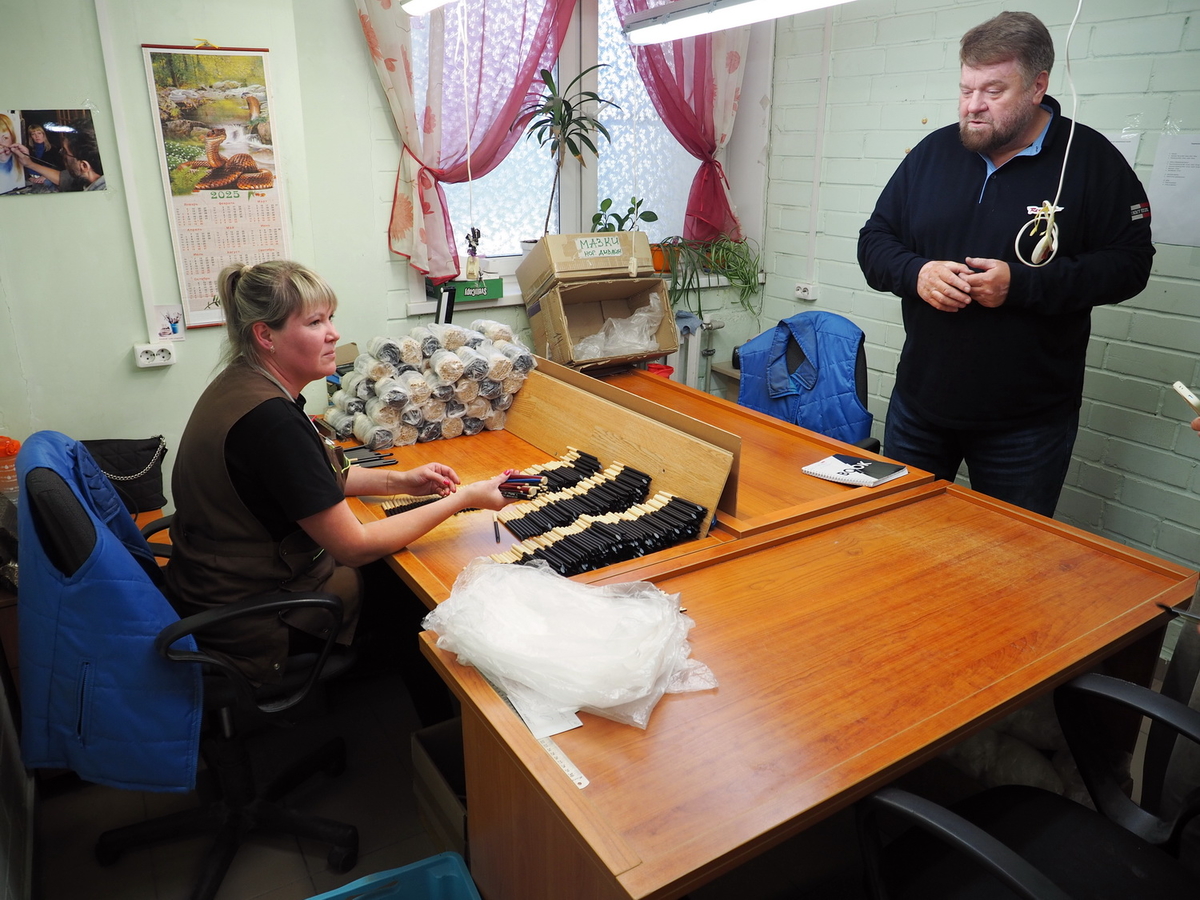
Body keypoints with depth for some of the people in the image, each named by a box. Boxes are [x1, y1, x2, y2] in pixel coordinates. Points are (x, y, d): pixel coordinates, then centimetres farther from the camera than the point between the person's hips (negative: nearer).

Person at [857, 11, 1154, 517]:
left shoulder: (1090, 159, -4)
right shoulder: (933, 152, 5)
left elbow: (1129, 263, -8)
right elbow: (874, 240, 6)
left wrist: (1023, 283, -21)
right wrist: (915, 272, -16)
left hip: (1027, 423, -3)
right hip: (919, 404, 4)